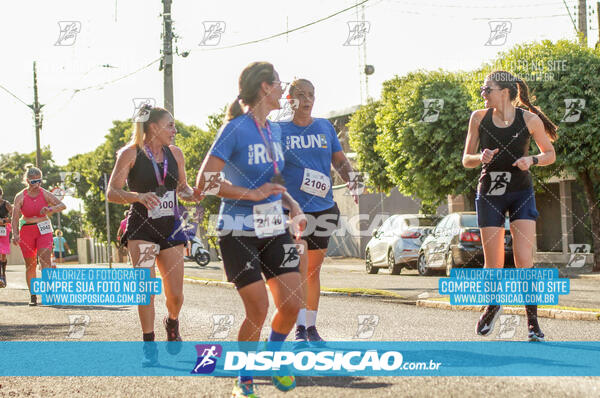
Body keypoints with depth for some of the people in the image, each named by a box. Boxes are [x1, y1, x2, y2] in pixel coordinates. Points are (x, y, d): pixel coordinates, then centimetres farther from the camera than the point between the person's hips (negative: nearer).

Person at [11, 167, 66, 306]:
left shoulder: (45, 194, -3)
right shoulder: (20, 197, -4)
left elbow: (63, 205, -12)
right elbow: (15, 217, -7)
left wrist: (51, 209, -31)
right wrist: (15, 233, -22)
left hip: (44, 230, 0)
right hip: (26, 231, 0)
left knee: (46, 260, -16)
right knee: (30, 265, 4)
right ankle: (33, 295, 14)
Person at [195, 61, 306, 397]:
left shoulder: (275, 131, 11)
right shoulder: (236, 129, -13)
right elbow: (205, 181, -17)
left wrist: (292, 205, 6)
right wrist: (254, 194, -21)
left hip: (274, 229, 7)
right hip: (239, 232, -7)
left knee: (292, 303, -2)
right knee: (259, 310, -9)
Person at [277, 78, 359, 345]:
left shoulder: (326, 128, 9)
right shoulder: (279, 130, 1)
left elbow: (340, 161, 12)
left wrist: (352, 182, -7)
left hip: (323, 208, 3)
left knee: (314, 269, 10)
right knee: (299, 267, -11)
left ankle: (311, 327, 19)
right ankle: (300, 327, -9)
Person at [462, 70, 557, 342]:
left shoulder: (529, 120, -7)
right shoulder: (479, 118, -2)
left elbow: (550, 154, 5)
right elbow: (466, 160, 4)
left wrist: (532, 160, -16)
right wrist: (481, 158, -18)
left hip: (521, 194, -2)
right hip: (490, 194, 2)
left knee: (524, 260, -13)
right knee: (494, 265, 2)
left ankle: (533, 323, 0)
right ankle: (493, 305, 33)